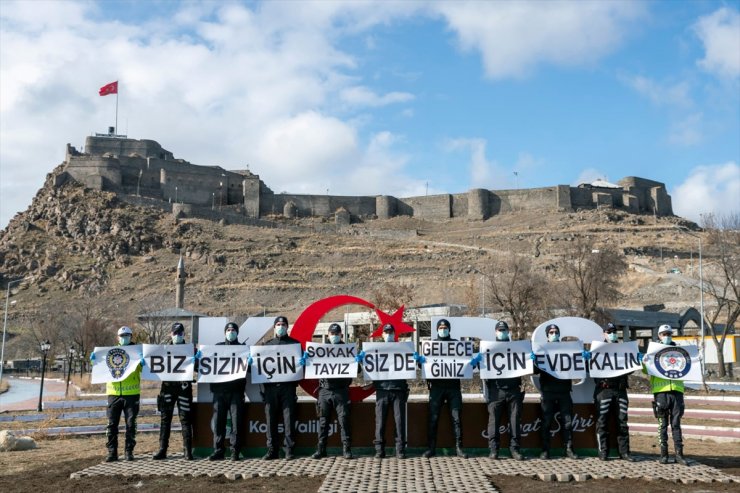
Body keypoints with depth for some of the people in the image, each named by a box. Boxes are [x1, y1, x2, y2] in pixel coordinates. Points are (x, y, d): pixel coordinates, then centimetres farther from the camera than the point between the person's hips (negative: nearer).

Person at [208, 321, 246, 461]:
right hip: (219, 388, 2)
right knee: (219, 421, 0)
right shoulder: (218, 346, 17)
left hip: (236, 390, -1)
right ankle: (218, 451, 6)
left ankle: (235, 451, 2)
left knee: (236, 422, -3)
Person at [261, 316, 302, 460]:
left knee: (289, 418, -4)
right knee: (271, 419, 2)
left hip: (288, 386, -2)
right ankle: (272, 450, 8)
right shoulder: (267, 344, 19)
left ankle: (289, 450, 0)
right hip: (270, 386, 2)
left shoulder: (294, 343, 11)